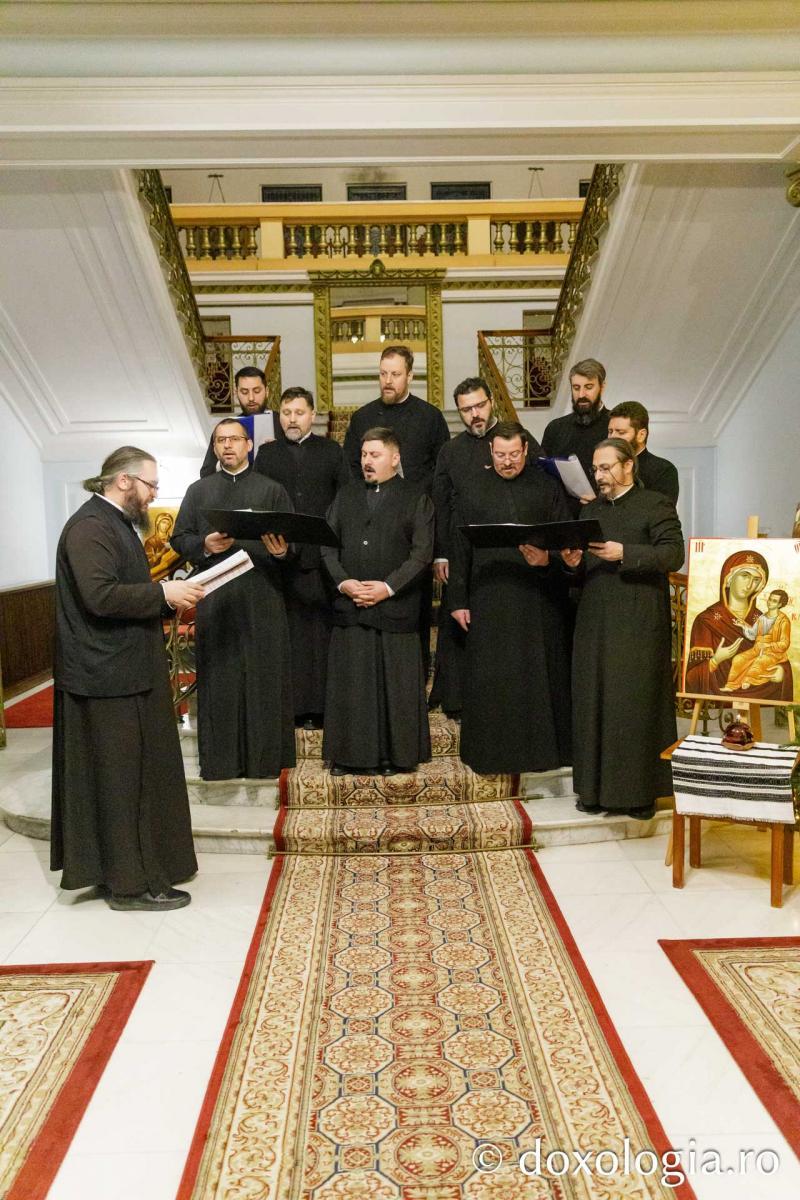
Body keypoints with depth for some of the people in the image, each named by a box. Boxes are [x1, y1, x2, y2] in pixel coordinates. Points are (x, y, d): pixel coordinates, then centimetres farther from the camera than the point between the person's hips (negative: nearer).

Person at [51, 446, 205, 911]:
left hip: (127, 673, 11)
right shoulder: (90, 527, -16)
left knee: (135, 777, 16)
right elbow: (100, 596, -27)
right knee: (120, 780, -1)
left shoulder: (116, 523, 17)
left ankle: (133, 869, 28)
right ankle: (129, 882, 10)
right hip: (107, 678, -11)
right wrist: (163, 593, -20)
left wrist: (169, 593, 9)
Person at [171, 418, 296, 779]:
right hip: (215, 600, 1)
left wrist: (282, 550, -19)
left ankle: (265, 756, 11)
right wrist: (205, 545, -10)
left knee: (264, 676, 1)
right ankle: (219, 759, 12)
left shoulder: (272, 490, 10)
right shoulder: (199, 491, 14)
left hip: (262, 600, -1)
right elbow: (179, 538, 10)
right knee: (218, 678, 3)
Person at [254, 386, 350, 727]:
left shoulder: (331, 450, 11)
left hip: (322, 556, 0)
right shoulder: (266, 453, 12)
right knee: (285, 632, 1)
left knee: (322, 629, 1)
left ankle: (319, 705, 8)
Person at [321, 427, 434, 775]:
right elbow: (328, 544, 9)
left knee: (396, 684, 1)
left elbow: (422, 553, -4)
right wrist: (342, 582, -7)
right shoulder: (346, 496, 15)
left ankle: (396, 754, 13)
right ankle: (349, 755, 14)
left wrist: (389, 586, -14)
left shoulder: (416, 499, 4)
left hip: (396, 608, -3)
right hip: (349, 607, 3)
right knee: (350, 683, 5)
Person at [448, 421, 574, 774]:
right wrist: (458, 600, 3)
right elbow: (459, 549, 6)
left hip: (538, 600, 0)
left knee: (539, 673, 5)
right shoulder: (472, 491, 7)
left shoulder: (547, 488, 4)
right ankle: (491, 752, 16)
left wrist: (548, 559, -18)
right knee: (490, 676, 4)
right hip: (489, 598, 1)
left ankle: (542, 746, 19)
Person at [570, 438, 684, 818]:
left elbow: (674, 554, -11)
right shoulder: (589, 511, 19)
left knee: (636, 705, -2)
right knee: (593, 704, 5)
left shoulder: (656, 505, 0)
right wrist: (572, 562, 0)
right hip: (594, 624, 6)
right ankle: (596, 787, 15)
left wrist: (624, 553, -19)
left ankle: (640, 791, 9)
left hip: (639, 626, -5)